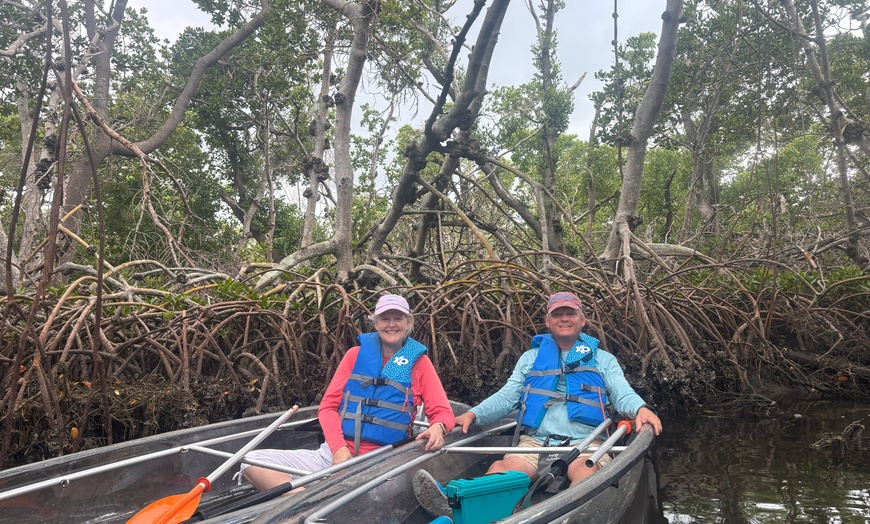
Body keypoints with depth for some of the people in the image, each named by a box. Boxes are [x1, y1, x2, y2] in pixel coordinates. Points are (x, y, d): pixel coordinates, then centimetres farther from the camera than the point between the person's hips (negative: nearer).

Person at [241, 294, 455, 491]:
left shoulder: (418, 361, 7)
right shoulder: (356, 354, 11)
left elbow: (443, 412, 5)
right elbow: (328, 406, 6)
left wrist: (438, 427, -20)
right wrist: (339, 448, -12)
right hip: (333, 454, 4)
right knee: (253, 461, -19)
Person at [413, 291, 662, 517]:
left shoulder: (603, 360, 18)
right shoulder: (531, 358, 21)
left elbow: (623, 394, 5)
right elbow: (507, 396, 14)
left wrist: (641, 409, -20)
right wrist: (473, 414, -3)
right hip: (534, 443, 1)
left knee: (586, 472, -37)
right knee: (500, 469, -29)